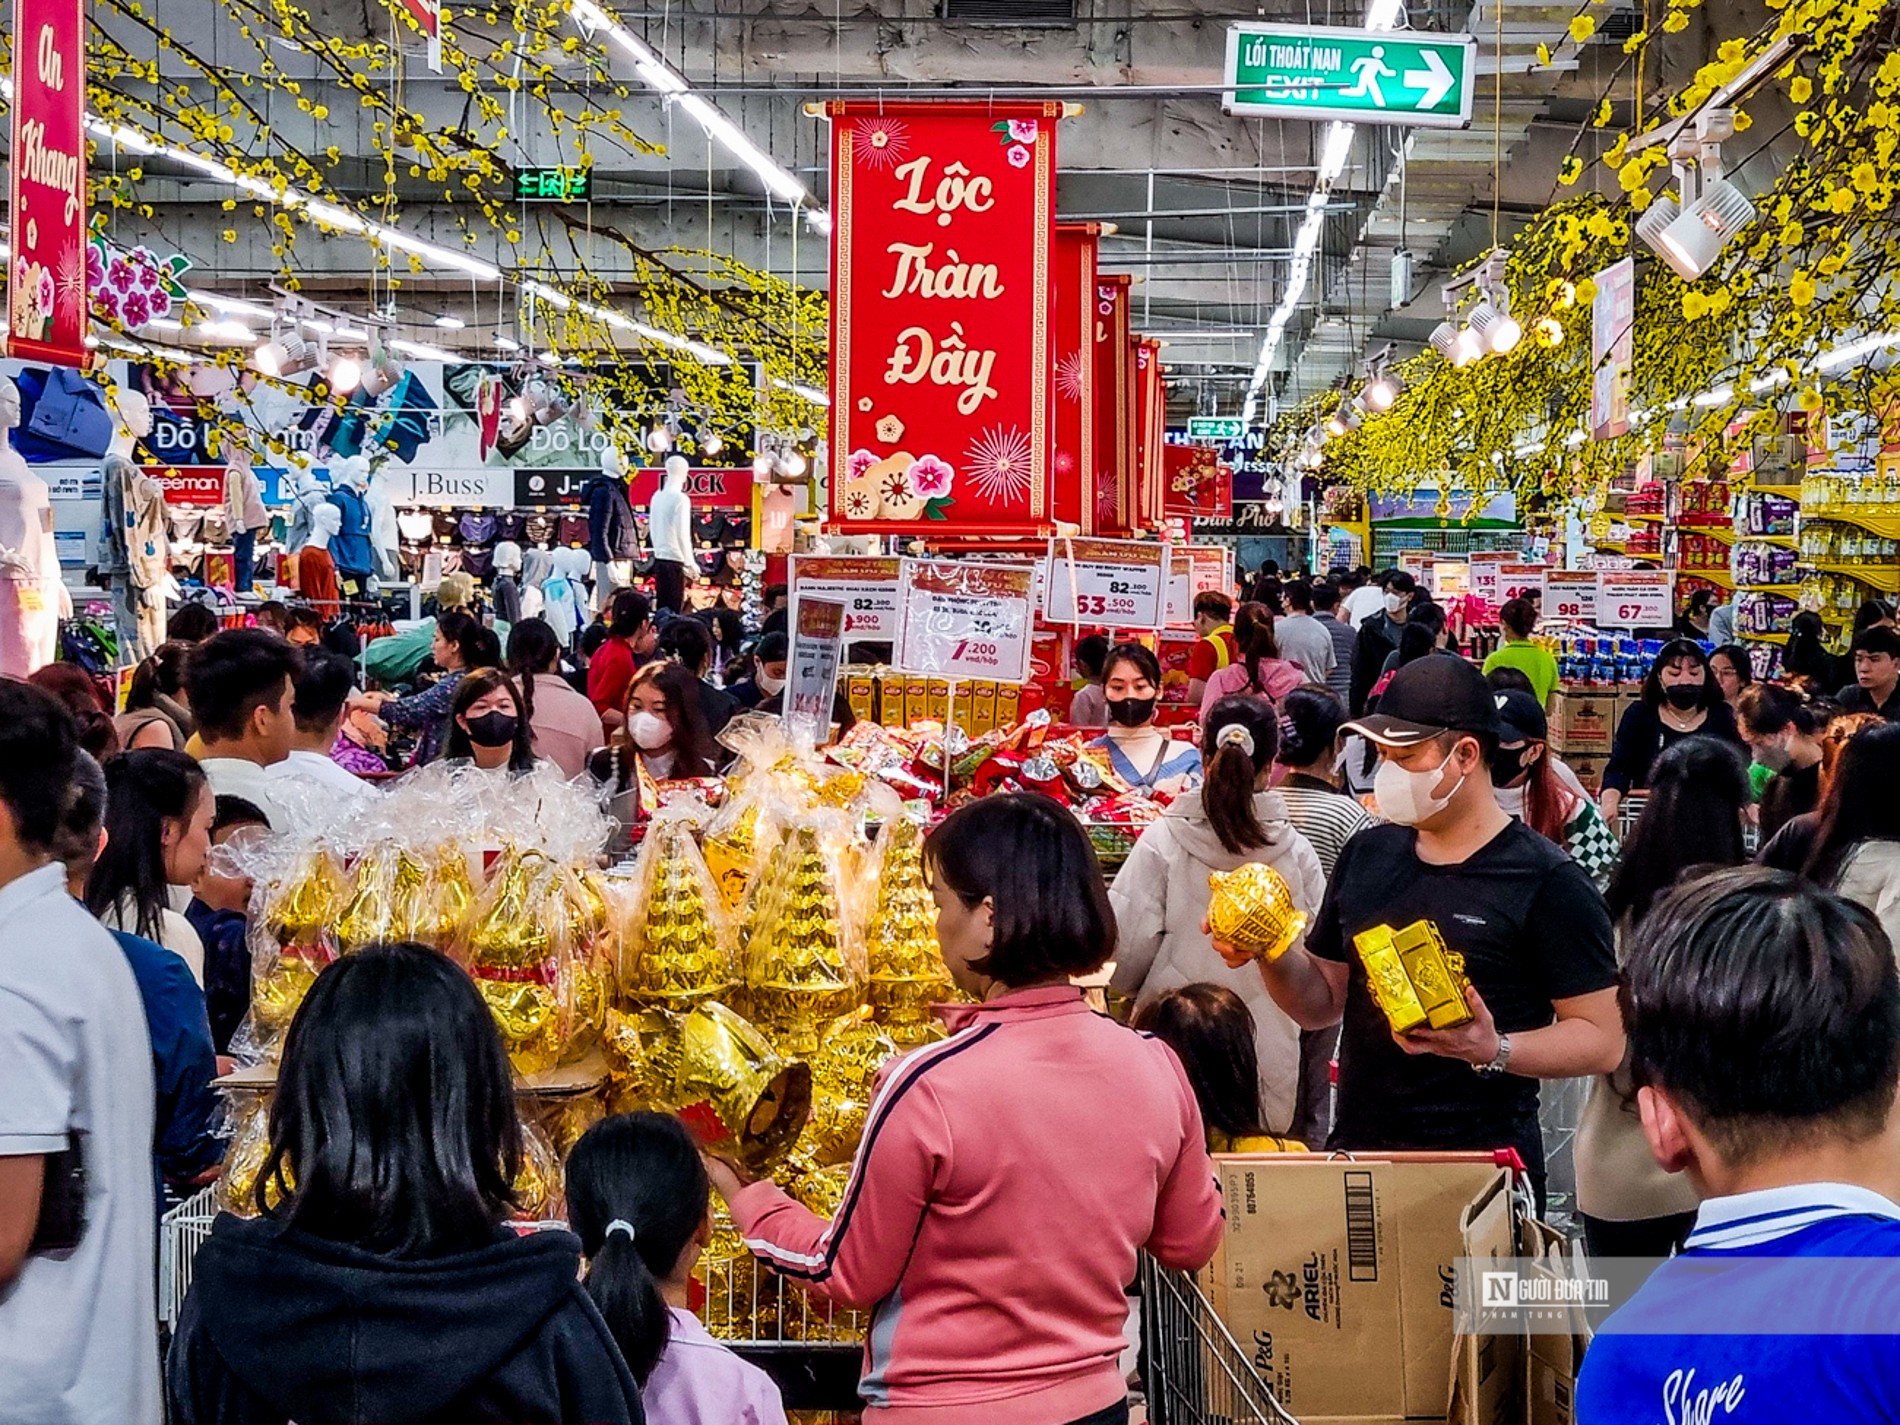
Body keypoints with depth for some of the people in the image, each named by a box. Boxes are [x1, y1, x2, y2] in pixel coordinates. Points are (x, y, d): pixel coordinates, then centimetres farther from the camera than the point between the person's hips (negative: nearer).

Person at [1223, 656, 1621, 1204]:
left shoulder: (1546, 881, -9)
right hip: (1354, 1158, 5)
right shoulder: (1367, 854, 10)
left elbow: (1603, 1039, -10)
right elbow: (1322, 1003, 16)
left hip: (1482, 1176, -5)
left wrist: (1495, 1051, -25)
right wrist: (1271, 952, -3)